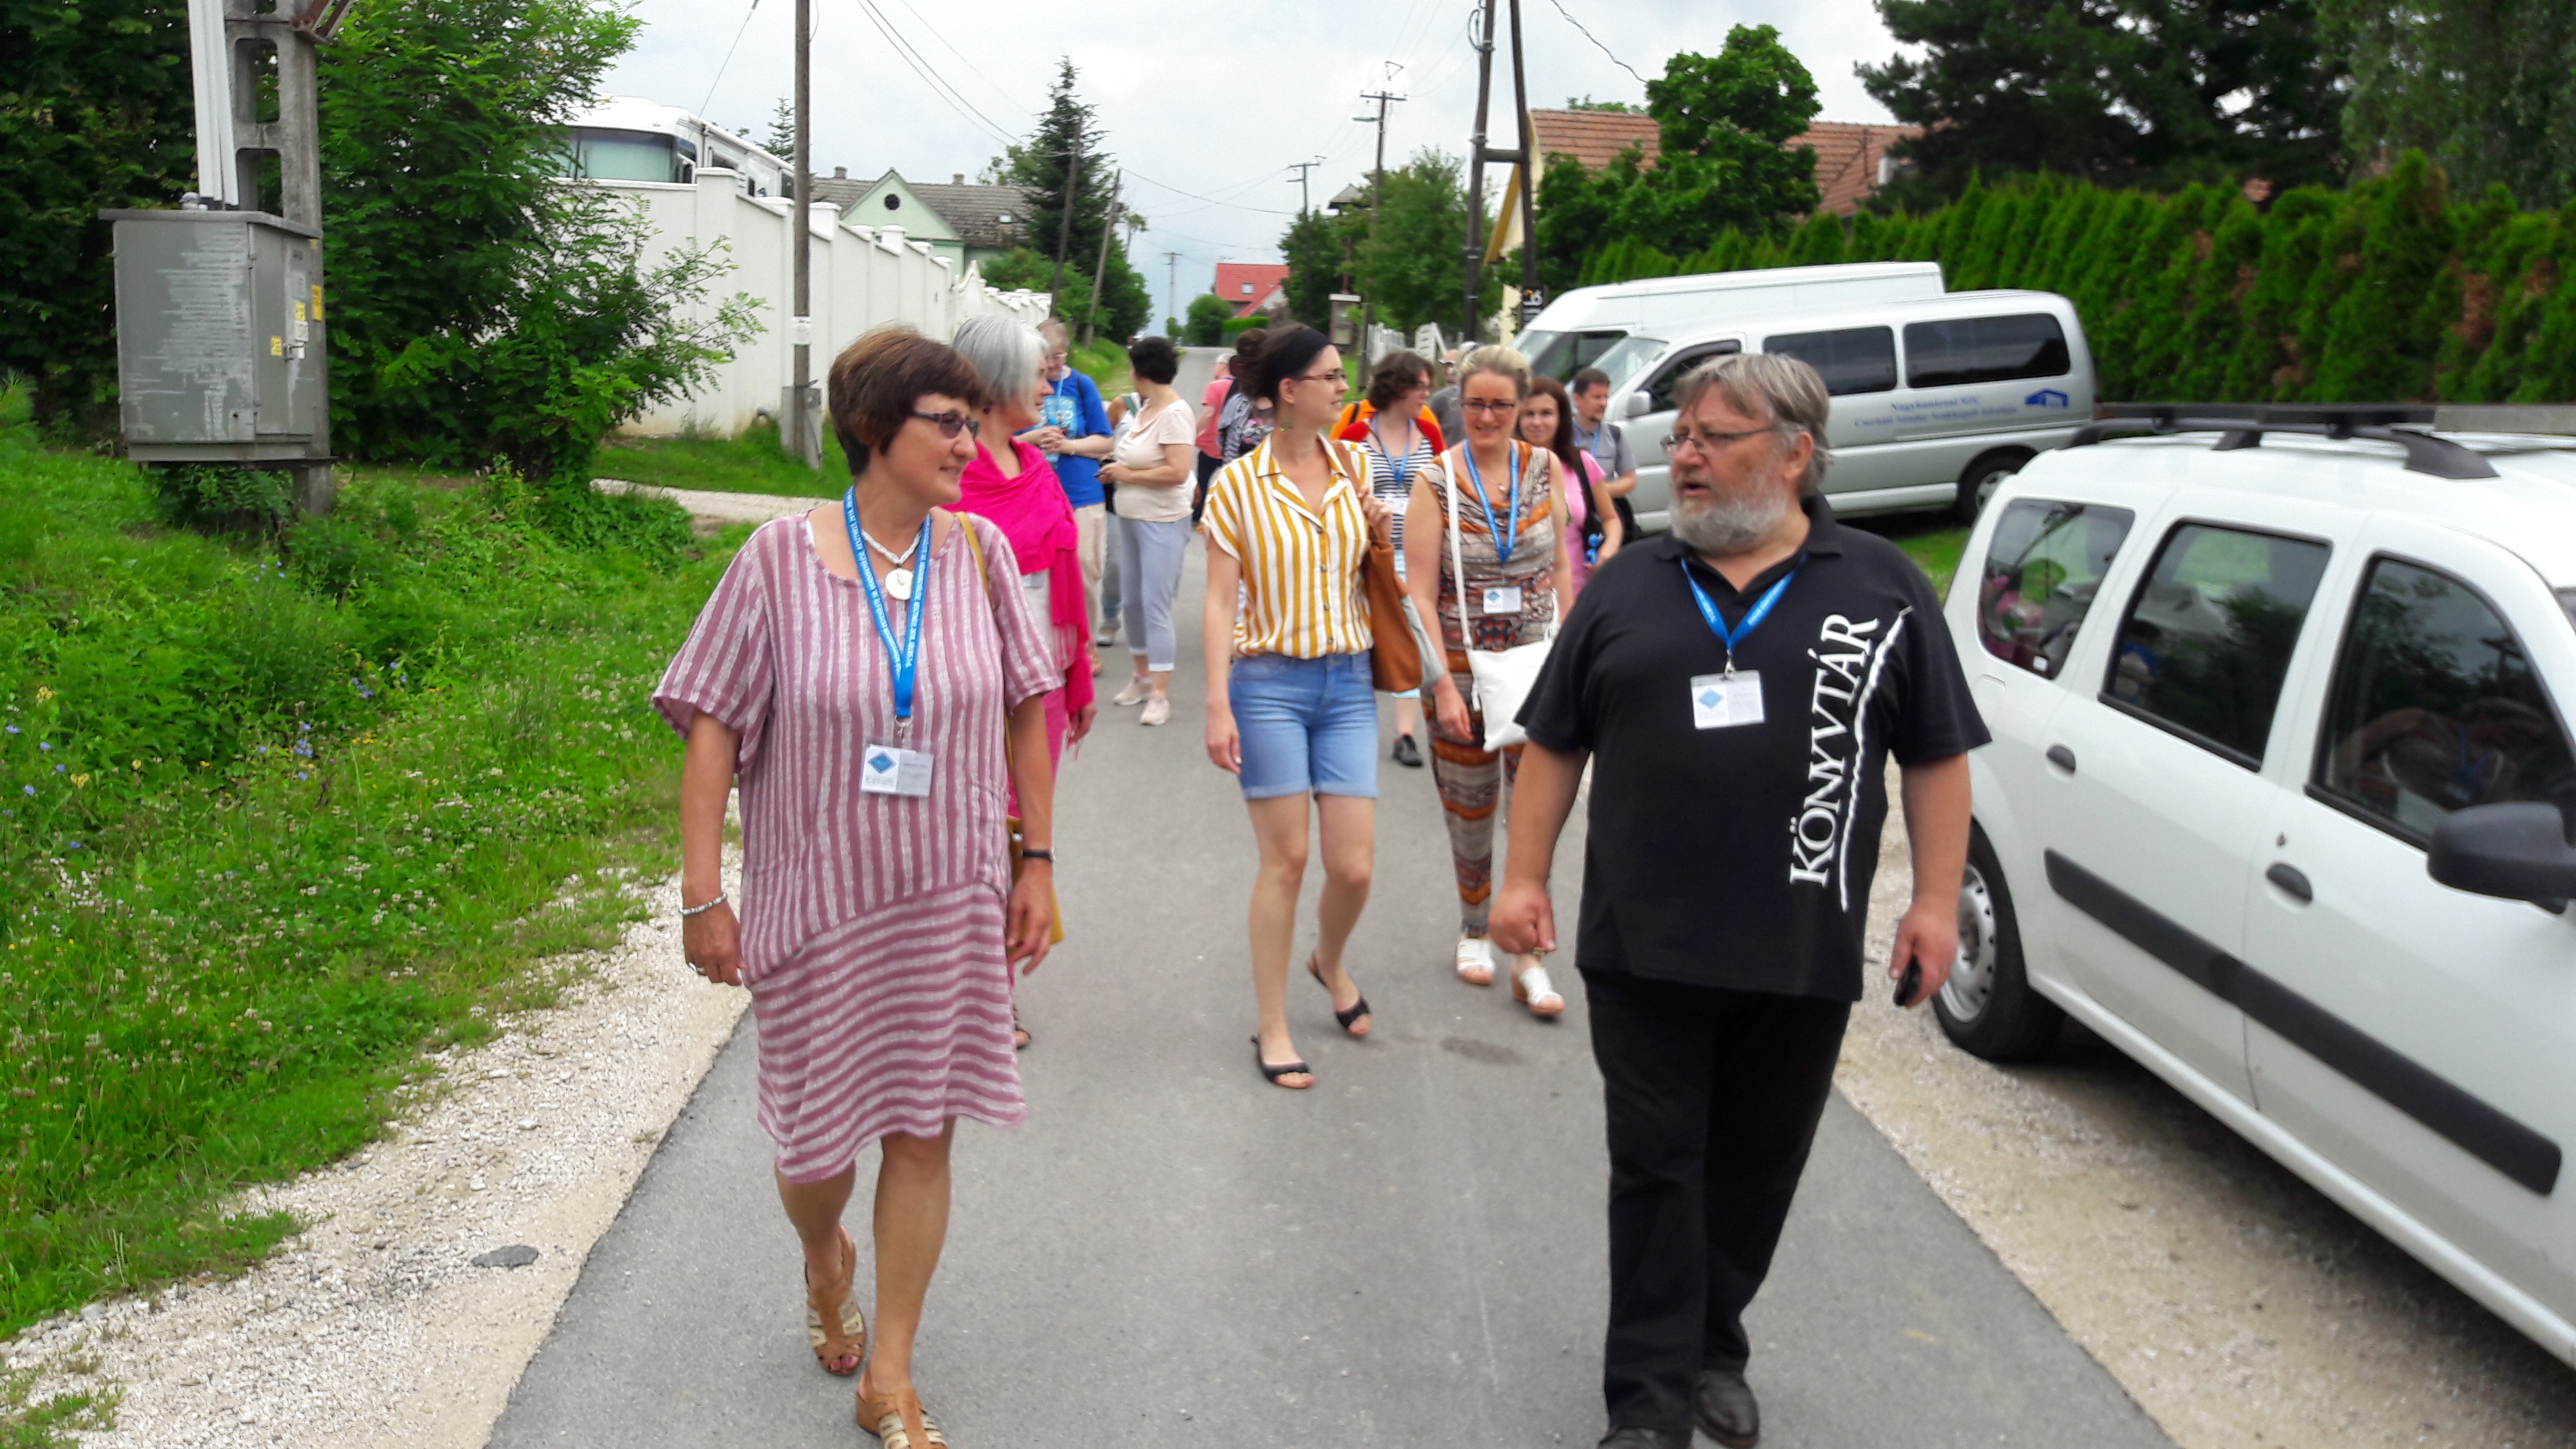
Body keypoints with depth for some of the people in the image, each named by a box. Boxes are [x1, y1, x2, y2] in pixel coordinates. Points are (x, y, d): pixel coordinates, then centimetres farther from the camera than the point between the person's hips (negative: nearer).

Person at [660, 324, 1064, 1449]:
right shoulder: (781, 557, -9)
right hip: (817, 897, -2)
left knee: (923, 1134, 7)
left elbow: (1027, 709, 6)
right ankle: (824, 1259, 47)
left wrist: (1036, 861, 5)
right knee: (819, 1139, 9)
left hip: (951, 895, 2)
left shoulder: (977, 551, -2)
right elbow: (712, 721, -8)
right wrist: (702, 895, -10)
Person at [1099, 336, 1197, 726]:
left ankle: (1160, 694, -7)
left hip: (1162, 522, -9)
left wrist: (1127, 474, -13)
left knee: (1155, 604, -10)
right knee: (1133, 598, 14)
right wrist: (1116, 464, 2)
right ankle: (1142, 675, 27)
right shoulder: (1145, 409, 9)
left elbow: (1177, 472, -23)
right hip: (1131, 517, 9)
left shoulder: (1175, 413, -15)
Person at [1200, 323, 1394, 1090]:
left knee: (1354, 864, 0)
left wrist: (1379, 536, -3)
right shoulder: (1239, 484, -5)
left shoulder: (1354, 468, 7)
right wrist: (1218, 707, -11)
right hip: (1268, 682, -3)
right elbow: (1221, 601, -5)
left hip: (1347, 682, 4)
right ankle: (1272, 1028, 15)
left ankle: (1330, 962, 34)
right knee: (1285, 859, 0)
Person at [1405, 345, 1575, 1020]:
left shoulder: (1544, 469, 1)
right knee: (1469, 811, 12)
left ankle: (1528, 957, 9)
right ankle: (1473, 928, 33)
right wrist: (1442, 686, -15)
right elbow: (1420, 595, -10)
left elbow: (1560, 570, 10)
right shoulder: (1436, 482, -7)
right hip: (1462, 667, -1)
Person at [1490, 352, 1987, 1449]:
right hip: (1641, 948, 1)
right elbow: (1556, 743, 9)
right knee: (1655, 1173, 4)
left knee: (1755, 1173, 13)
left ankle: (1713, 1349, 34)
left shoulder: (1884, 590, 2)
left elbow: (1936, 754, 5)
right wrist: (1525, 876, 5)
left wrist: (1937, 897, -1)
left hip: (1801, 954, 0)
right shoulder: (1626, 588, 6)